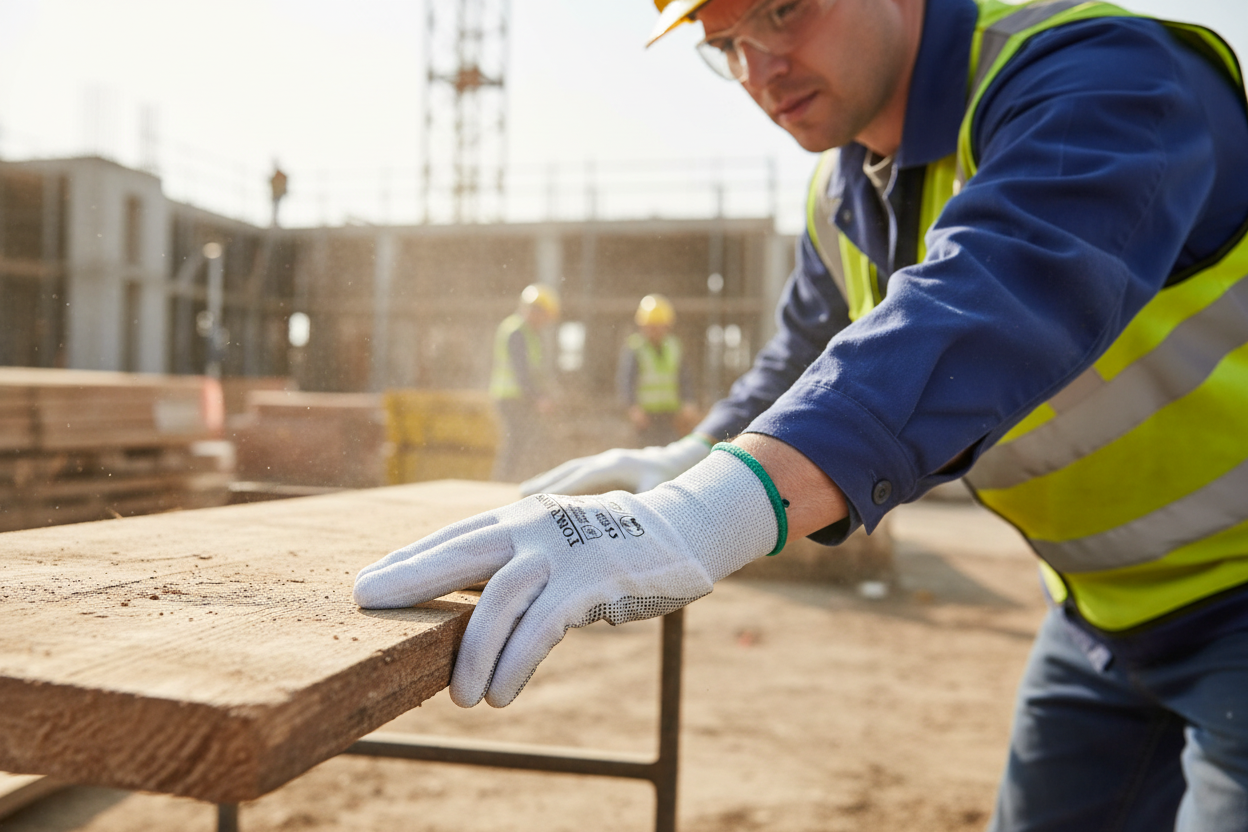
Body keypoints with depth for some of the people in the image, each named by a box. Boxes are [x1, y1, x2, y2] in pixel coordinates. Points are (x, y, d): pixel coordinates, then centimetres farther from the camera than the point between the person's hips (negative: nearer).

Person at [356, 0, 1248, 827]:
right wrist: (692, 460, 15)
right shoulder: (842, 200, 2)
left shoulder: (1099, 75, -24)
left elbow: (1004, 295, -44)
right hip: (1103, 609, 7)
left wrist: (712, 512, -56)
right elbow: (808, 359, 21)